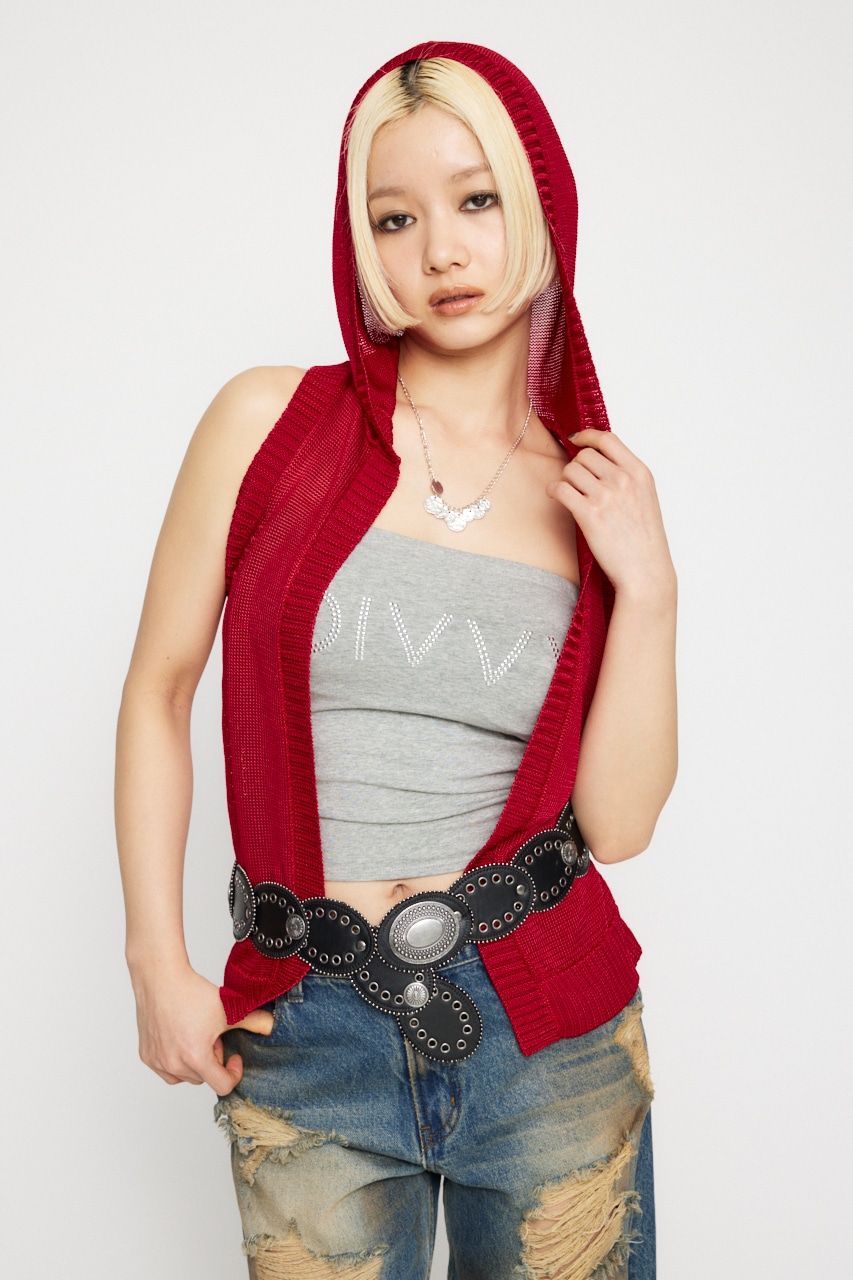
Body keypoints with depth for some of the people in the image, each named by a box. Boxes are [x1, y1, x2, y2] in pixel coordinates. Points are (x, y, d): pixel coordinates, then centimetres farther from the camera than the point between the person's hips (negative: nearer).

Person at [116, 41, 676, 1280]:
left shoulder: (598, 490, 1)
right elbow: (158, 688, 1)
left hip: (552, 1024, 2)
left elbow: (616, 822, -2)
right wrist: (159, 964, -2)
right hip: (301, 1032, -1)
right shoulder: (270, 420, -5)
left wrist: (650, 591, -11)